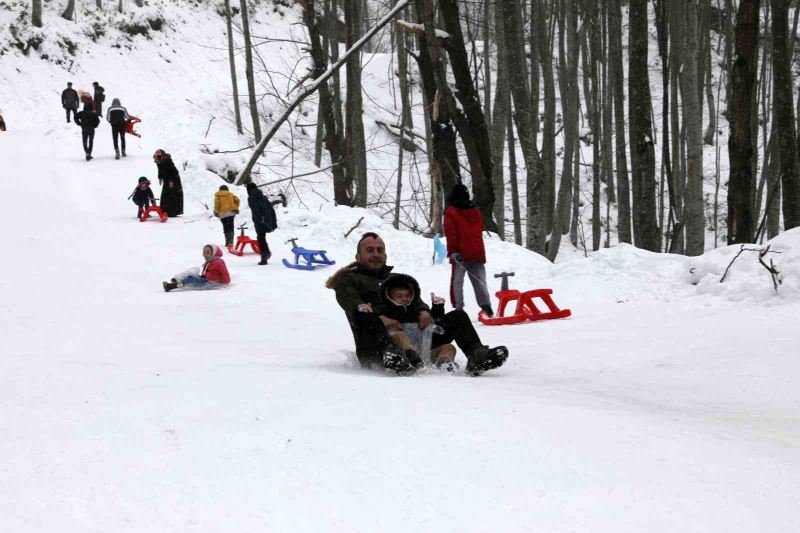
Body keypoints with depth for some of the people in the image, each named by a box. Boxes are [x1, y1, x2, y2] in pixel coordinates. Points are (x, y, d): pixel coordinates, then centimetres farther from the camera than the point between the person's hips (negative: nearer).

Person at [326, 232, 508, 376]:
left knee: (458, 316, -9)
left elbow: (413, 299, 16)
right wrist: (380, 318, -24)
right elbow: (354, 306, -3)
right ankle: (390, 356, -66)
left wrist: (423, 311, -10)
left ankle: (477, 356, -35)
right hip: (373, 346, -4)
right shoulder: (347, 280, 19)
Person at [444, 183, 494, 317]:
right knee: (480, 281, 7)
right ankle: (487, 307, -5)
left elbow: (451, 234, -12)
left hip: (460, 254, -5)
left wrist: (453, 251, -16)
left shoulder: (451, 213, -3)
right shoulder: (476, 212, 17)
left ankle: (458, 308, -10)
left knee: (457, 282, -1)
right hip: (477, 252, 5)